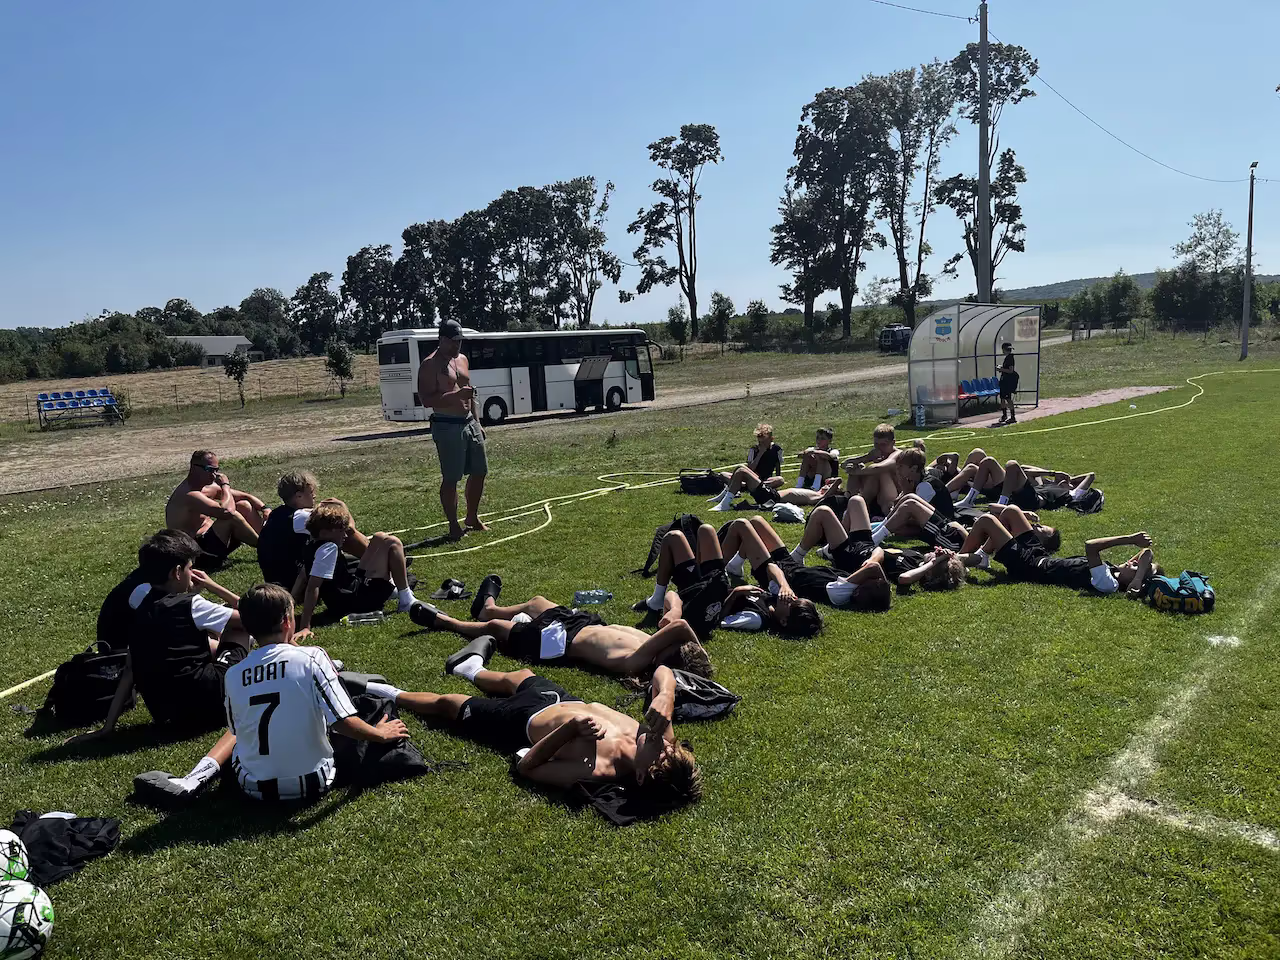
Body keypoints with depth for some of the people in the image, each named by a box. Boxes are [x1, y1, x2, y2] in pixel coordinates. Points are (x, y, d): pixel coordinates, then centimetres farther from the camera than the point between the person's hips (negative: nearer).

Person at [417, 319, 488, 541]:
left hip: (469, 422, 8)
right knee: (451, 478, -4)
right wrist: (457, 394, -26)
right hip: (447, 426, -8)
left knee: (479, 471, 12)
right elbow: (426, 399, -17)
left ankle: (472, 518, 28)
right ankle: (454, 526, 5)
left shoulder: (462, 359, 15)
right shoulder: (430, 365, -9)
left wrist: (477, 422, 20)